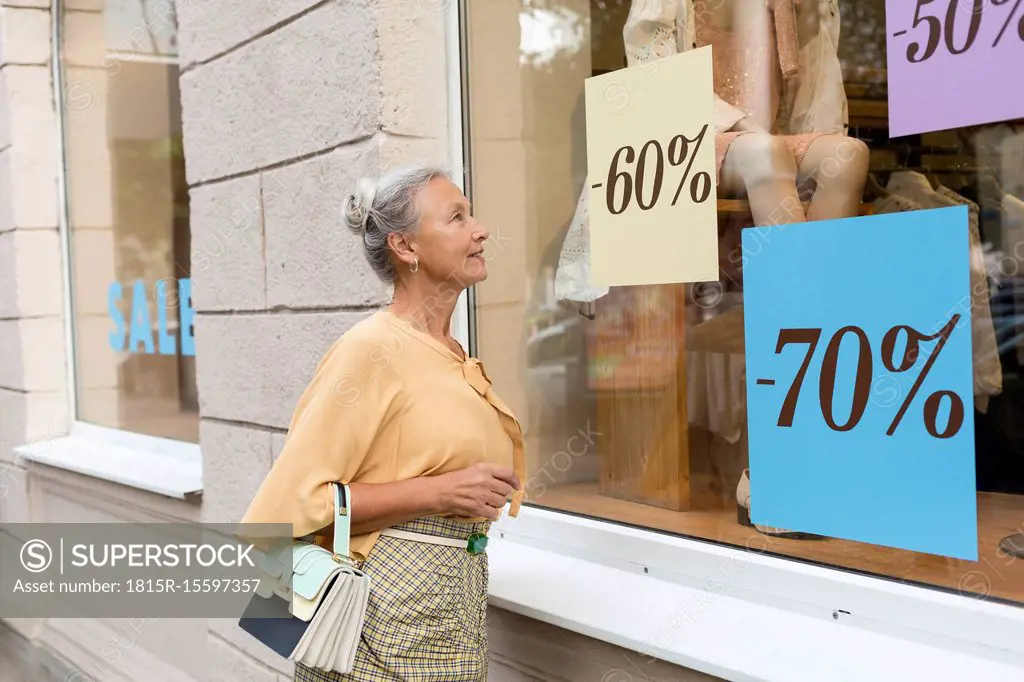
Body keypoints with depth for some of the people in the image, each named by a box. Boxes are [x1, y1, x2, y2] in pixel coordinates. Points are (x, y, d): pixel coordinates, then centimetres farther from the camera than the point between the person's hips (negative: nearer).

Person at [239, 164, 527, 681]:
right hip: (387, 606, -8)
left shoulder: (453, 356, 9)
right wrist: (438, 493, -24)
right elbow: (296, 500, -21)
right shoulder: (373, 349, -16)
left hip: (458, 606, 8)